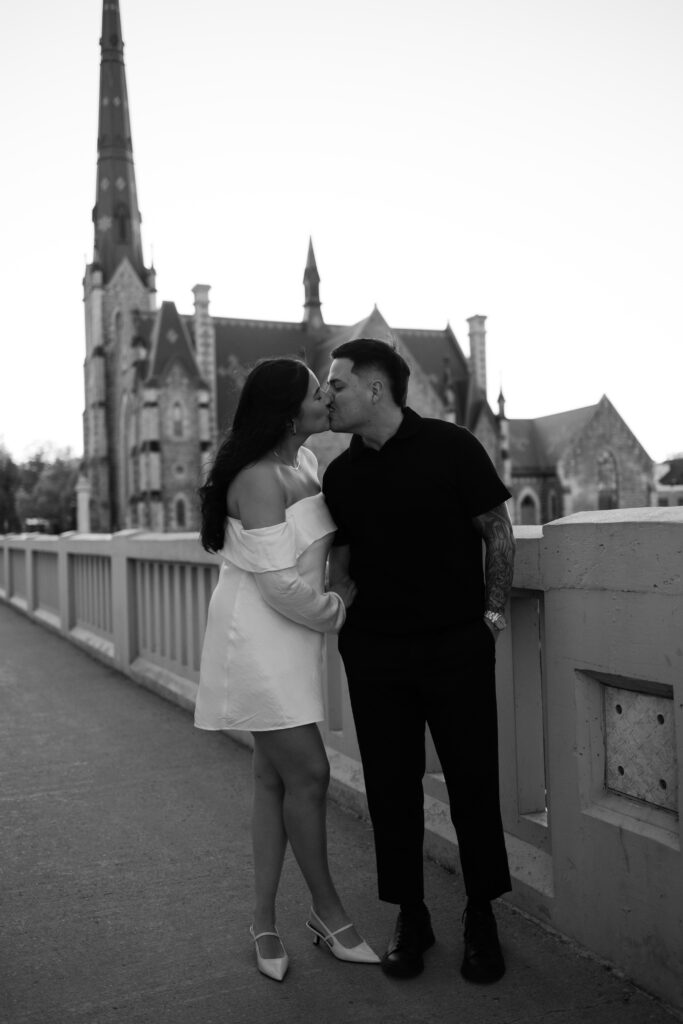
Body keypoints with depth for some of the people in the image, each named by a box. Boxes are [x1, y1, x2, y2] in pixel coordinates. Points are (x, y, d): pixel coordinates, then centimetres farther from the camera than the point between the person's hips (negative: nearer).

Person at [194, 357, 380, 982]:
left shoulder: (306, 461, 8)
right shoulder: (258, 478, -19)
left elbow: (324, 542, 18)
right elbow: (280, 583, -20)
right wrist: (337, 608, -7)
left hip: (289, 638, 8)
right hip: (259, 639, -8)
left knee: (275, 777, 12)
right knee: (308, 771, -2)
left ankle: (265, 920, 24)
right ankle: (327, 911, 18)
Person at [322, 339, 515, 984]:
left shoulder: (450, 447, -7)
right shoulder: (341, 475, 6)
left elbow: (498, 531, -1)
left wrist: (492, 613, -3)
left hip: (457, 646, -3)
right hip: (374, 651, 4)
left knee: (472, 781, 4)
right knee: (390, 785, 8)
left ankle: (481, 918, 24)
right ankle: (409, 917, 25)